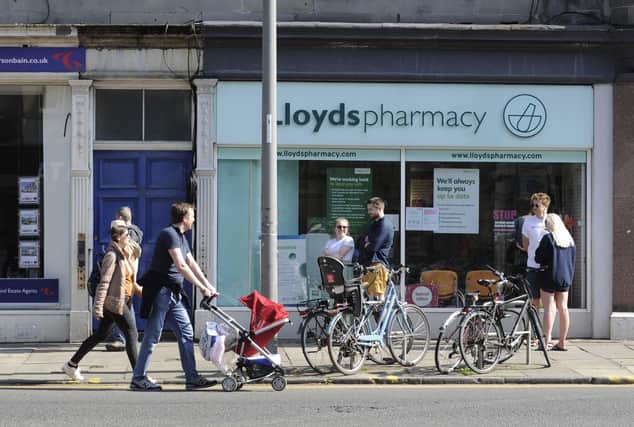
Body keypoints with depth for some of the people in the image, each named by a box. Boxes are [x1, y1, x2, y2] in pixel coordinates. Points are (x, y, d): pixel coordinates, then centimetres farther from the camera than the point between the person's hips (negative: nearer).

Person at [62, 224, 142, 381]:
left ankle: (72, 365, 22)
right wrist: (98, 306, -22)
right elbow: (104, 282, -19)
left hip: (124, 300, 10)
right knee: (132, 334, -7)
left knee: (100, 335, 14)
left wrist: (139, 290, 16)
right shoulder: (112, 255, -15)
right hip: (115, 301, -10)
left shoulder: (125, 254, 14)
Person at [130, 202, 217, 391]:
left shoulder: (181, 237, 18)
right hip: (161, 290, -10)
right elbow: (181, 266, -20)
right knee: (152, 335, -5)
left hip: (174, 293, 10)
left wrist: (208, 285, 10)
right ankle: (138, 378, 2)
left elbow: (192, 264, 19)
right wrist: (202, 288, -18)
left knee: (186, 332, 4)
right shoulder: (169, 234, -14)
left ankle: (192, 378, 5)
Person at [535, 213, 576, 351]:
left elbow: (539, 257, -11)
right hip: (565, 278, 6)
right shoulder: (569, 239, 10)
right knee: (563, 308, 7)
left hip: (549, 277, -6)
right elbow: (573, 260, 17)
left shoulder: (548, 238, -11)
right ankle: (562, 342, 8)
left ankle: (547, 340, -11)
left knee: (549, 308, -5)